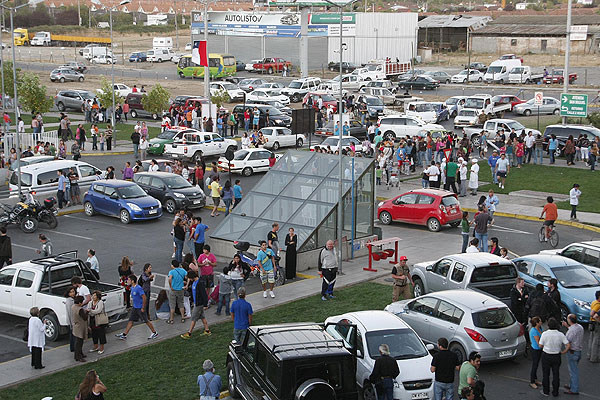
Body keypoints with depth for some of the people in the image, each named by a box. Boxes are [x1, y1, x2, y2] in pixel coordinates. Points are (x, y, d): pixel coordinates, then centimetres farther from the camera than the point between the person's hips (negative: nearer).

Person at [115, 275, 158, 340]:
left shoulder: (138, 288, -22)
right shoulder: (132, 287, 6)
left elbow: (144, 298, -24)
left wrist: (143, 308, -21)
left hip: (140, 308, -9)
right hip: (135, 307, 9)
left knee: (146, 321, 2)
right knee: (130, 321, 9)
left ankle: (155, 333, 14)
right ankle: (124, 334, 12)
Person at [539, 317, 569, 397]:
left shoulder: (544, 334, -15)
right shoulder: (560, 335, -11)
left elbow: (540, 346, -8)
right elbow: (568, 345, -14)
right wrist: (563, 352, 1)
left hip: (546, 356, -1)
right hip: (556, 356, 1)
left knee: (546, 374, 13)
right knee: (556, 374, 13)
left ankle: (546, 391, 21)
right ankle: (555, 392, 20)